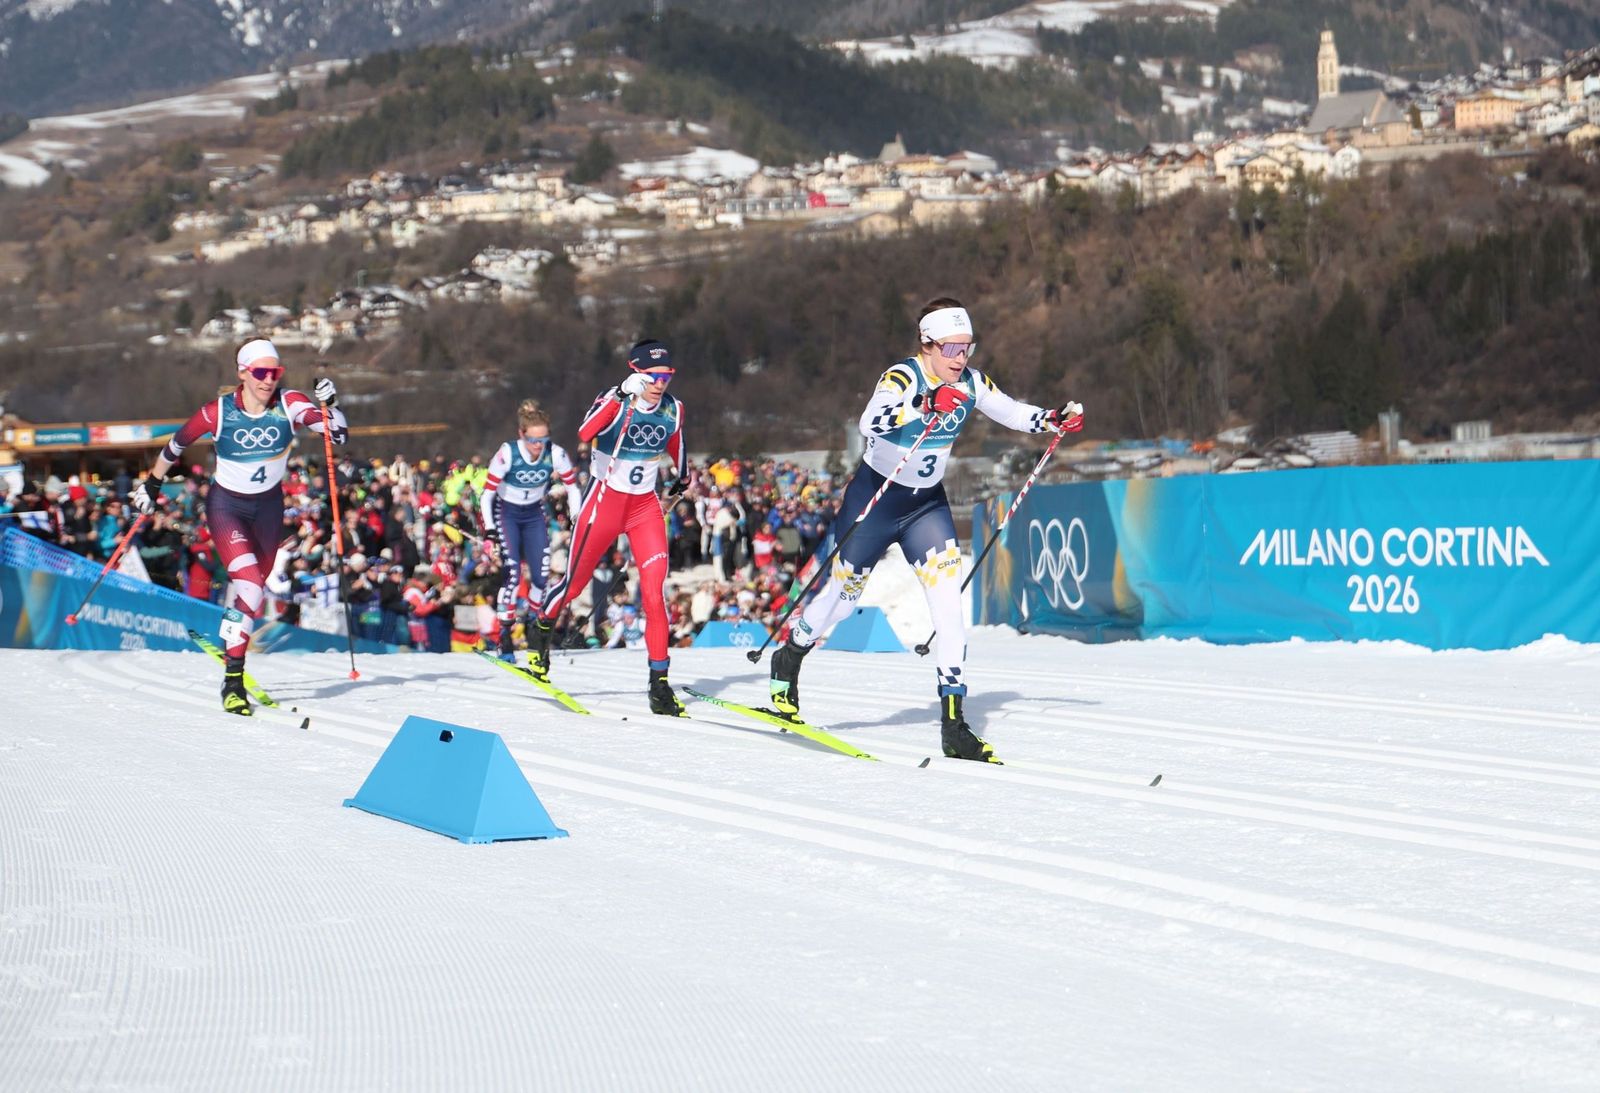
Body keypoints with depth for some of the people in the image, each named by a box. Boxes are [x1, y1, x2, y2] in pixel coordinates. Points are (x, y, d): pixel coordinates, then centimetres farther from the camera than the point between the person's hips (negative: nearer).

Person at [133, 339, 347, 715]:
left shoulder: (289, 405, -16)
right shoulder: (219, 413, -19)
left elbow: (337, 433, -27)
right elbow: (176, 445, -2)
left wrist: (330, 405, -46)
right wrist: (151, 483, 9)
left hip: (268, 506, 4)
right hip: (226, 505, -3)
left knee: (255, 588, 16)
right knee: (249, 584, -21)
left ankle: (230, 643, 43)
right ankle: (233, 680, -19)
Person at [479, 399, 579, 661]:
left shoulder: (555, 454, -20)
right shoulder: (507, 454, -27)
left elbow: (572, 486, -4)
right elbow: (487, 492, -21)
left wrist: (577, 518, -12)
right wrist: (489, 527, -29)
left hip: (534, 514, 3)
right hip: (506, 513, -3)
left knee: (542, 575, -5)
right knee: (512, 573, -18)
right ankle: (505, 636, -13)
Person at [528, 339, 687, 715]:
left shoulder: (673, 410, -2)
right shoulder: (615, 402, -17)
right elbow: (586, 432, -38)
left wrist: (680, 476, 38)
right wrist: (622, 395, -48)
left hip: (645, 506, 3)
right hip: (604, 501, -3)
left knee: (655, 592, -11)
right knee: (576, 581, 12)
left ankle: (659, 683, -8)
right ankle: (541, 630, 44)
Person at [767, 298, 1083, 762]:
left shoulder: (971, 384, -7)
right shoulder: (901, 378, -25)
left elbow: (1012, 412, 9)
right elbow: (870, 423, -43)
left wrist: (1054, 420, -8)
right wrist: (924, 405, -56)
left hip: (927, 505, 4)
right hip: (874, 499, -4)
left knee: (950, 607, -12)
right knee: (843, 594, 12)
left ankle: (954, 726, -11)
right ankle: (788, 661, 43)